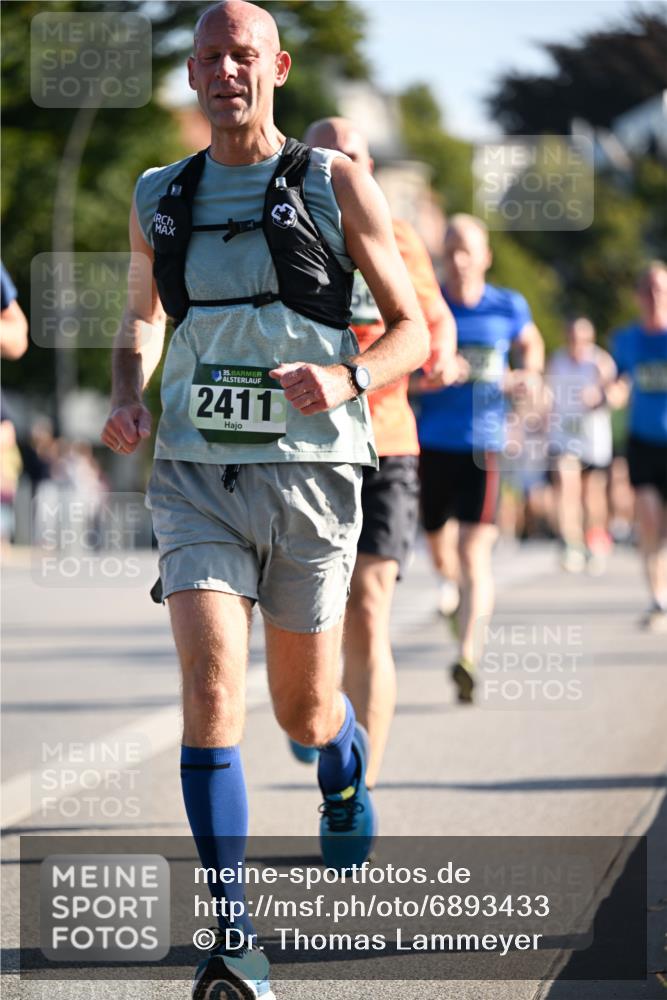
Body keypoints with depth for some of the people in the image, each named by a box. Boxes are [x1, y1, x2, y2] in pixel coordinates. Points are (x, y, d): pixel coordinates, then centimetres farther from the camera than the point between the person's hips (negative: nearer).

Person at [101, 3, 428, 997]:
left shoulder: (336, 186, 1)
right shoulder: (160, 198, 10)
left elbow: (412, 329, 4)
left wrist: (347, 378, -16)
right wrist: (126, 396, 6)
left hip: (307, 469, -1)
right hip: (194, 473, 1)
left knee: (302, 710, 10)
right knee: (211, 684, -17)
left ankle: (346, 770, 49)